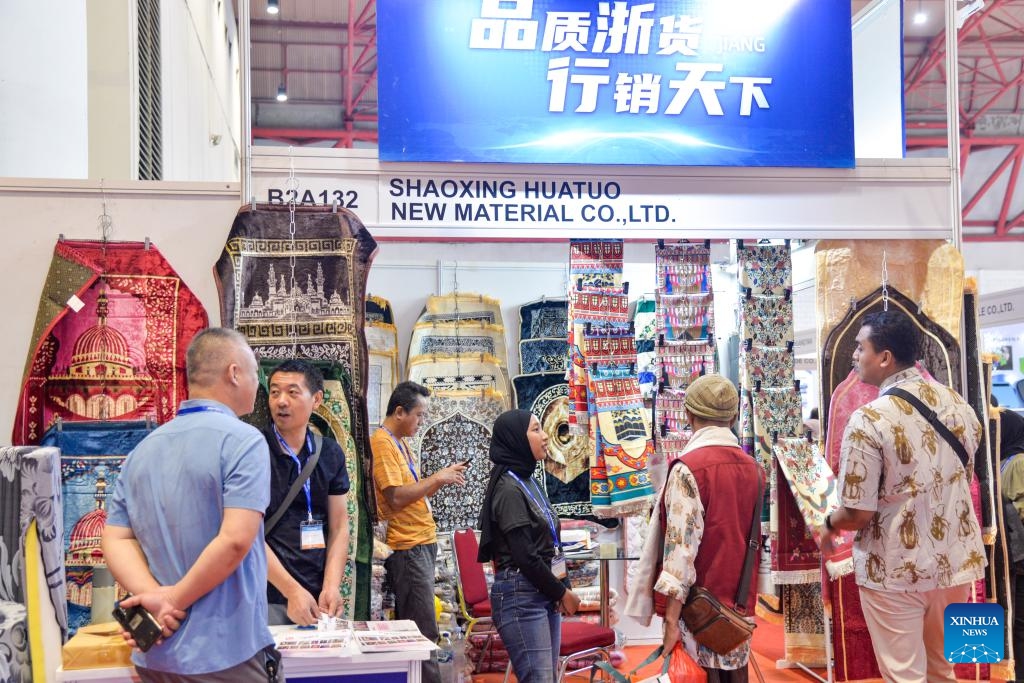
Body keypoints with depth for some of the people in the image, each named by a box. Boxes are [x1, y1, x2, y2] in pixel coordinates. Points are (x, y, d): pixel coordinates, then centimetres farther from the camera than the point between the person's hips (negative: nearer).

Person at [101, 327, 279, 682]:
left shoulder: (144, 449, 10)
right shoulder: (243, 440, -13)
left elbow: (115, 540, 4)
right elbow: (235, 540, -22)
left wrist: (154, 597, -10)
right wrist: (176, 599, -13)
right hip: (222, 654, -7)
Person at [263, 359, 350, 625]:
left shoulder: (331, 454, 6)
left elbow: (338, 528, 6)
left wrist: (331, 586, -8)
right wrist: (292, 591, -18)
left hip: (317, 596, 4)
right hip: (267, 598, -4)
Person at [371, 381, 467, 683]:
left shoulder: (401, 442, 15)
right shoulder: (382, 443, -13)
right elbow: (396, 497, -21)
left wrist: (441, 481, 4)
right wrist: (436, 478, -14)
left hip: (421, 542, 10)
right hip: (407, 546, -10)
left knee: (416, 628, 13)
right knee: (424, 632, -8)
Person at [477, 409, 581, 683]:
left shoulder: (529, 481, 13)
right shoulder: (508, 488, -13)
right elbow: (525, 556, -17)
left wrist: (562, 589, 4)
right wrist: (562, 592, -7)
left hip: (544, 594, 9)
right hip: (520, 596, -9)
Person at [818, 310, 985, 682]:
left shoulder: (868, 420, -21)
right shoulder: (957, 403, 1)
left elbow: (858, 514, -19)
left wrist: (828, 525, 2)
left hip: (897, 570, -6)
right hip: (956, 561, 6)